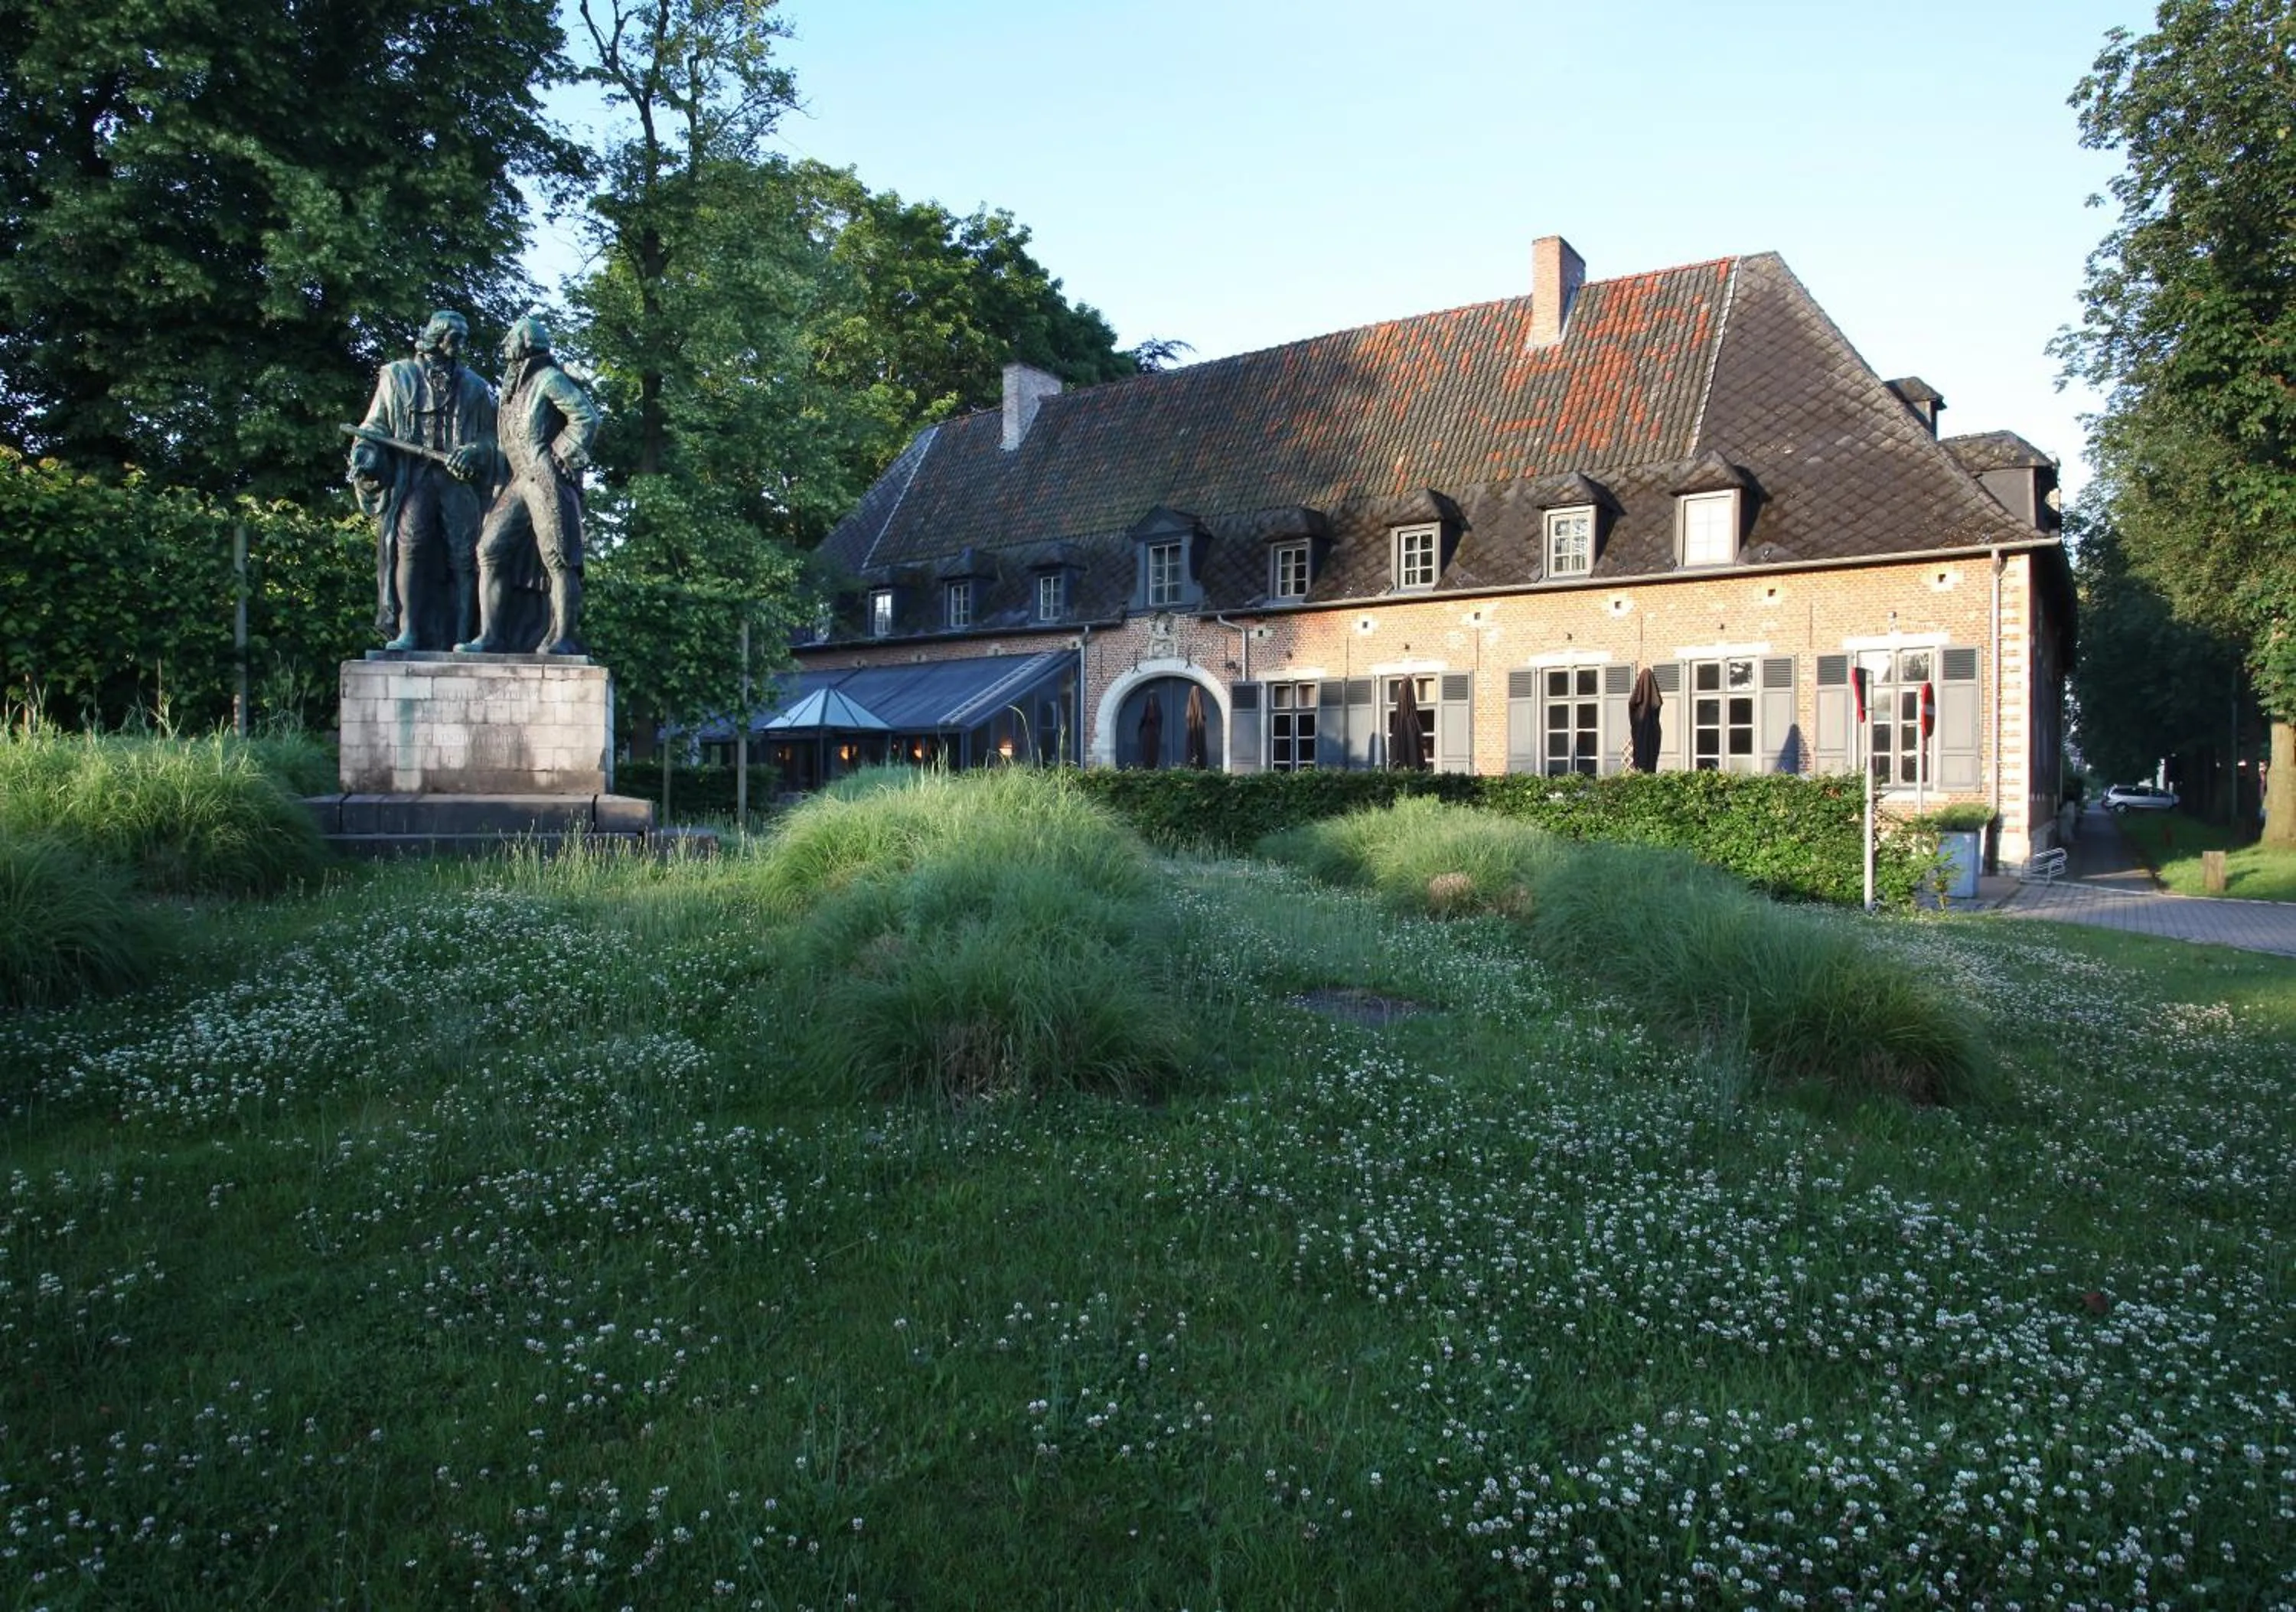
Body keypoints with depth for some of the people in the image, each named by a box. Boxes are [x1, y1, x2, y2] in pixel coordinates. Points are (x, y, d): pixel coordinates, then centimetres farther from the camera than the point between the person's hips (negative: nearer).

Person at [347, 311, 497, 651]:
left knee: (463, 557, -6)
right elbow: (375, 426, 16)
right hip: (410, 477, -1)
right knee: (409, 546, -18)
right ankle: (408, 633, -20)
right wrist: (364, 454, -3)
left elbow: (489, 438, 13)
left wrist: (473, 454, -9)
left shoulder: (475, 387, 19)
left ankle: (458, 639, -5)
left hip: (459, 480, 1)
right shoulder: (397, 377, 17)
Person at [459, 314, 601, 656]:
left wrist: (561, 455, -13)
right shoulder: (512, 390, 25)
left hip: (548, 480, -9)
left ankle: (563, 640, -9)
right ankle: (491, 637, -1)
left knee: (558, 559, -10)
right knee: (491, 551, 0)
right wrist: (500, 484, 16)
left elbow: (587, 416, -9)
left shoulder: (549, 379, 1)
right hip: (519, 483, 9)